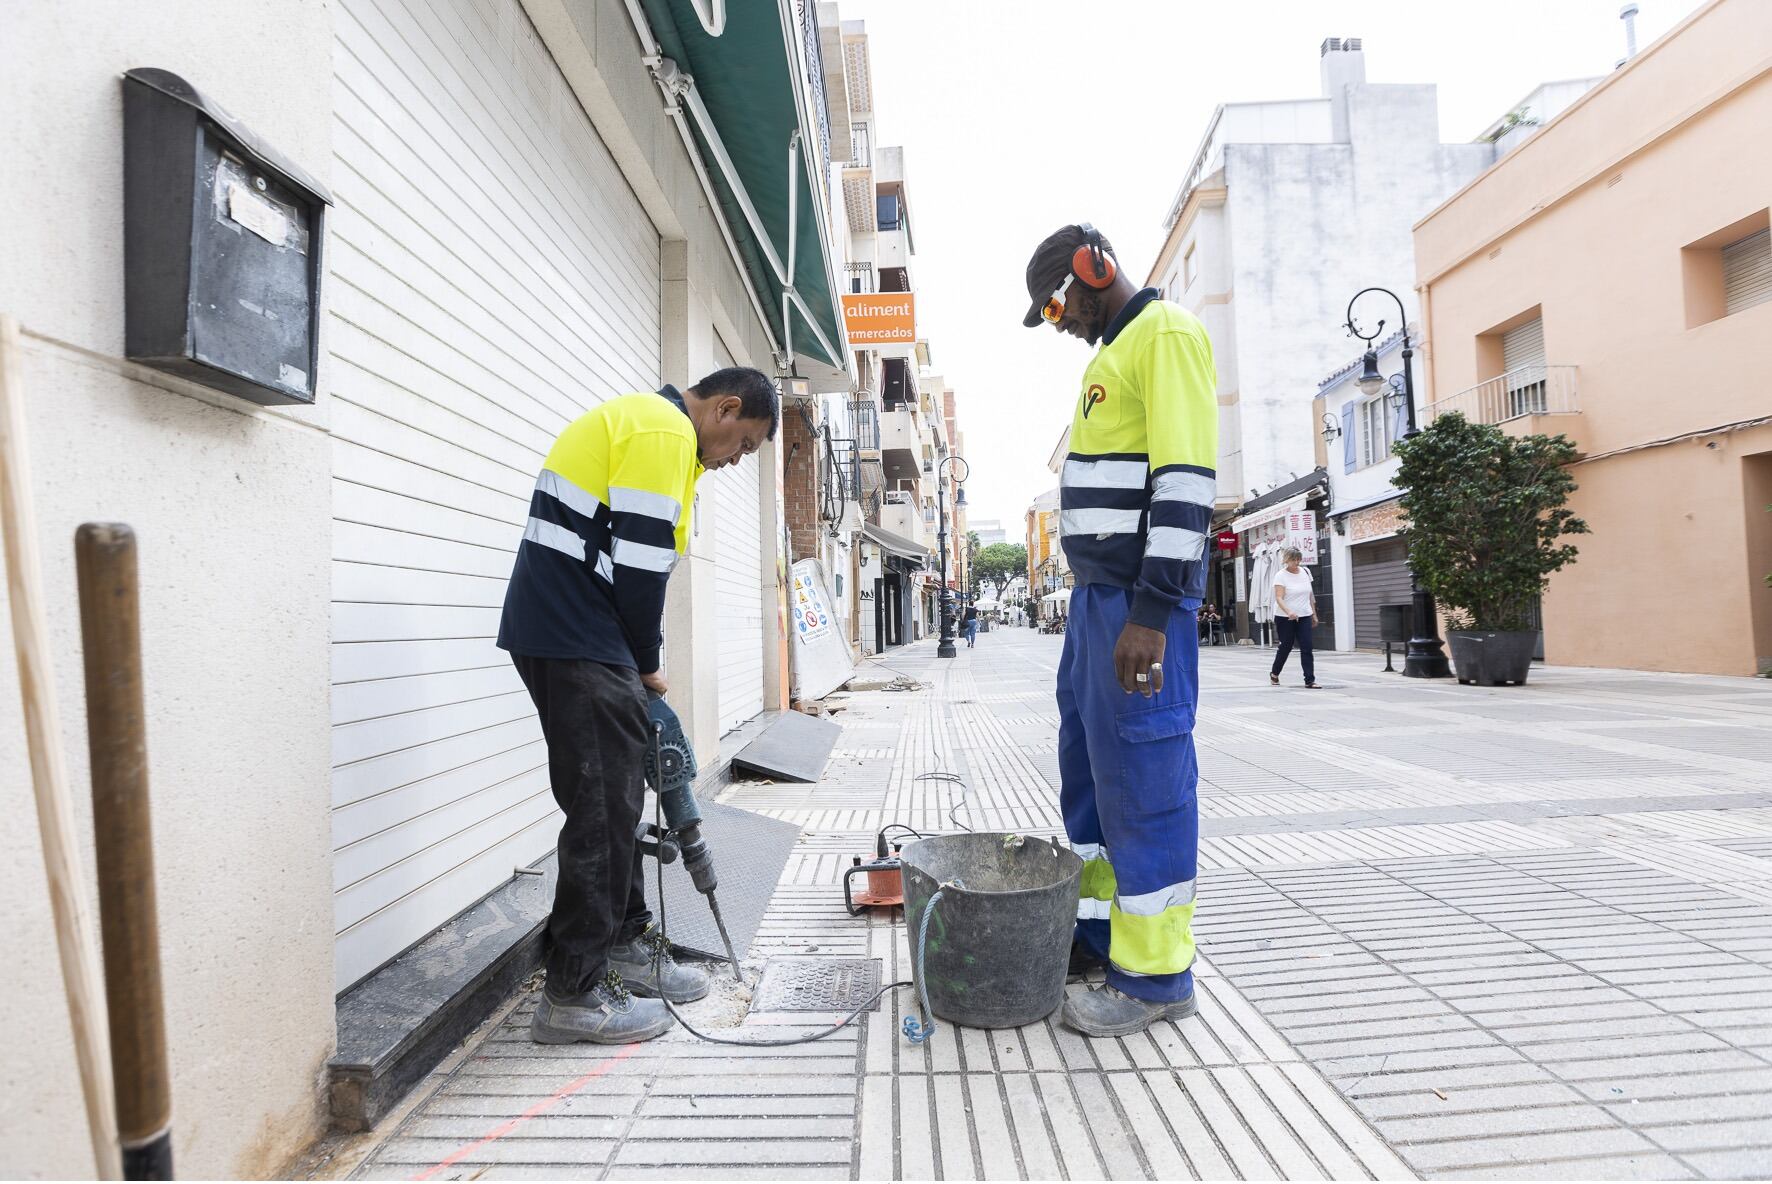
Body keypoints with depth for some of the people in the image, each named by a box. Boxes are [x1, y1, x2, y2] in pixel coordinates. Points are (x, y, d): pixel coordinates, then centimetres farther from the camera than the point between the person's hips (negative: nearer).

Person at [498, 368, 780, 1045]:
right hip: (578, 641, -11)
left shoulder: (647, 425, 23)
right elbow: (640, 565, -17)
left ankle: (625, 946, 27)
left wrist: (637, 664, 16)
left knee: (615, 797, 15)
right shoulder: (666, 431, -11)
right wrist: (647, 665, -4)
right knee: (603, 807, -6)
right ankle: (574, 994, 5)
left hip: (566, 636, 11)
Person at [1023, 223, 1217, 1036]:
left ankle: (1156, 975, 7)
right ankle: (1098, 929, 27)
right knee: (1087, 761, 14)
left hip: (1144, 595, -10)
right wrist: (1101, 596, 20)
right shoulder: (1111, 353, 22)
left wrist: (1151, 612, -23)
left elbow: (1187, 479, -18)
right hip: (1099, 589, 10)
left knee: (1143, 771, -5)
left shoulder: (1167, 334, -8)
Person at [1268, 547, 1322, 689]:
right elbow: (1279, 598, -21)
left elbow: (1310, 594, 15)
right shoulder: (1281, 575, -11)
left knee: (1306, 648, -5)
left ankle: (1310, 680, -4)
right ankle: (1274, 674, 30)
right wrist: (1289, 612, -36)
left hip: (1304, 617, 4)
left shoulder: (1305, 572, 7)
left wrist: (1314, 613, 15)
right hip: (1285, 618, -4)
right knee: (1286, 647, 7)